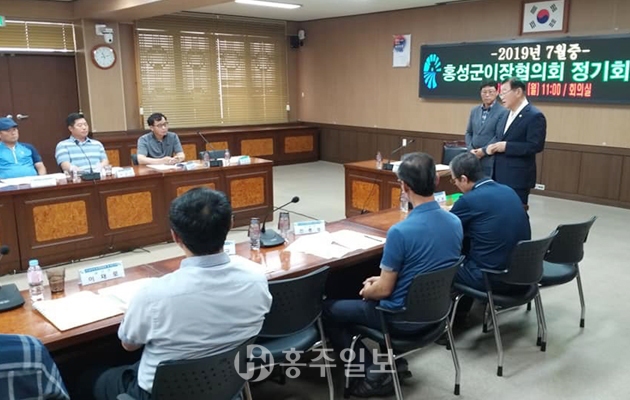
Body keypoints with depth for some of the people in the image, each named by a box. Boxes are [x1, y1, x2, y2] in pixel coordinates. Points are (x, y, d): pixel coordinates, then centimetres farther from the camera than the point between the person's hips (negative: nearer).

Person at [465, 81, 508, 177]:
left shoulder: (503, 112, -5)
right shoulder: (474, 110, 13)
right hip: (474, 157, 5)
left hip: (490, 159, -5)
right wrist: (471, 149, -1)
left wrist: (484, 151, -14)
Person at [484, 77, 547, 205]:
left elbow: (536, 145, -19)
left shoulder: (534, 116, -12)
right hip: (500, 175, 8)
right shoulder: (507, 115, 15)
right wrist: (488, 148, -2)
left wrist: (506, 146, -21)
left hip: (518, 178, -8)